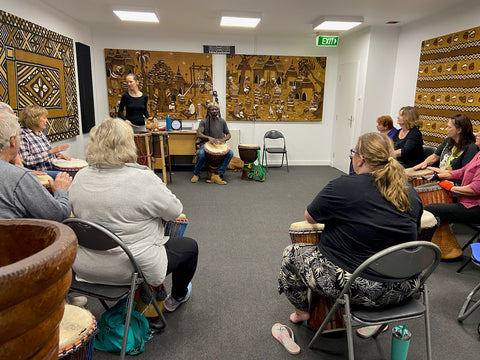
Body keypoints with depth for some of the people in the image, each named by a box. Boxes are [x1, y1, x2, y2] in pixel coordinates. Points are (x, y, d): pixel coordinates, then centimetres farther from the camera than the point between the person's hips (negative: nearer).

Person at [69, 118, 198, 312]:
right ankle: (177, 297, 37)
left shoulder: (80, 178, -6)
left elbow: (77, 212, 10)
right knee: (190, 246, 18)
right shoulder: (143, 179, -24)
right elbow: (175, 211, -12)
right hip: (131, 268, -6)